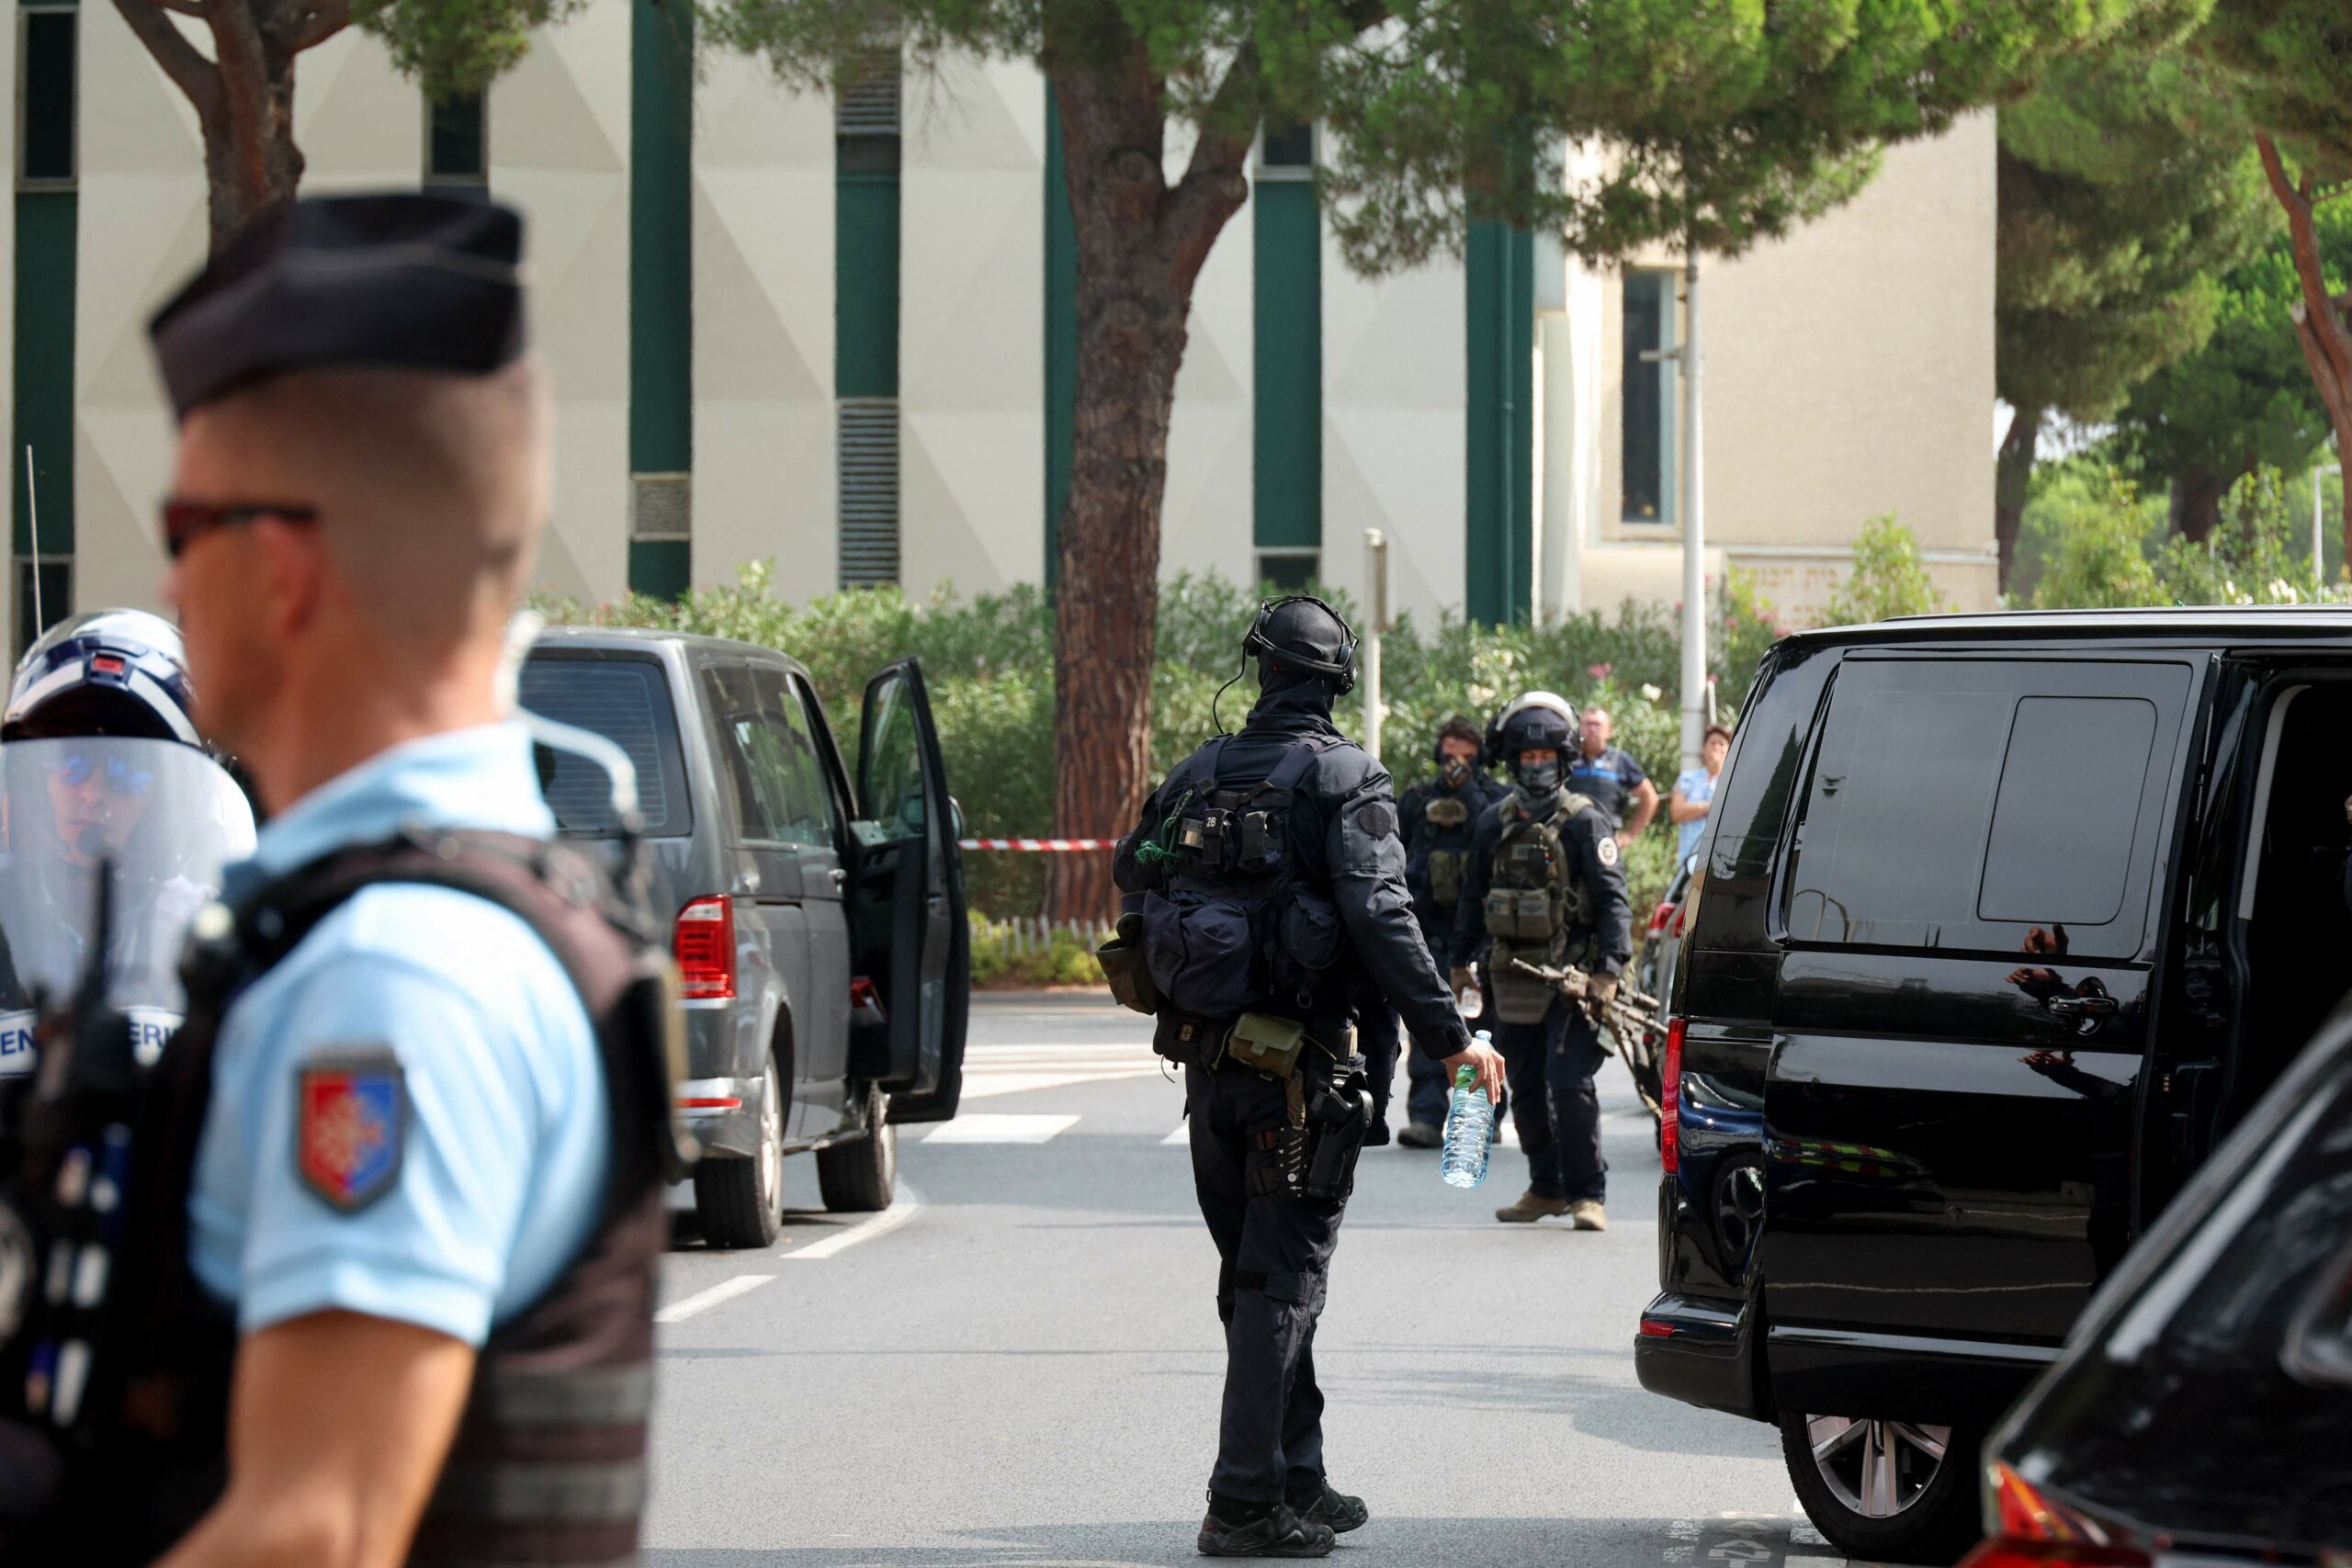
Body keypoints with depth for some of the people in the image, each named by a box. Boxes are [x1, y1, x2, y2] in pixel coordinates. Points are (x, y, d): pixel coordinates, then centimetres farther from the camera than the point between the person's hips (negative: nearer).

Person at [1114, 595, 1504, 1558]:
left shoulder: (1197, 775, 8)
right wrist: (1448, 1039, -15)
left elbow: (1132, 876, 15)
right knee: (1281, 1281, -3)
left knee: (1256, 1277, 16)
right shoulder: (1345, 778, -8)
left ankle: (1297, 1480, 23)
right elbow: (1380, 918, -17)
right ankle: (1246, 1502, -7)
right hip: (1294, 1066, -6)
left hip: (1206, 1058, 6)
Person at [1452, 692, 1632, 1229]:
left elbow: (1613, 899, -8)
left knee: (1569, 1085, -13)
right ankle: (1546, 1189, 22)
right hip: (1511, 979, 5)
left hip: (1570, 978, -5)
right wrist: (1461, 960, 20)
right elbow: (1474, 897, 22)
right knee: (1526, 1091, 10)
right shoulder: (1494, 823, 11)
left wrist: (1609, 969, -16)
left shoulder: (1584, 822, -4)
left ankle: (1587, 1194, -5)